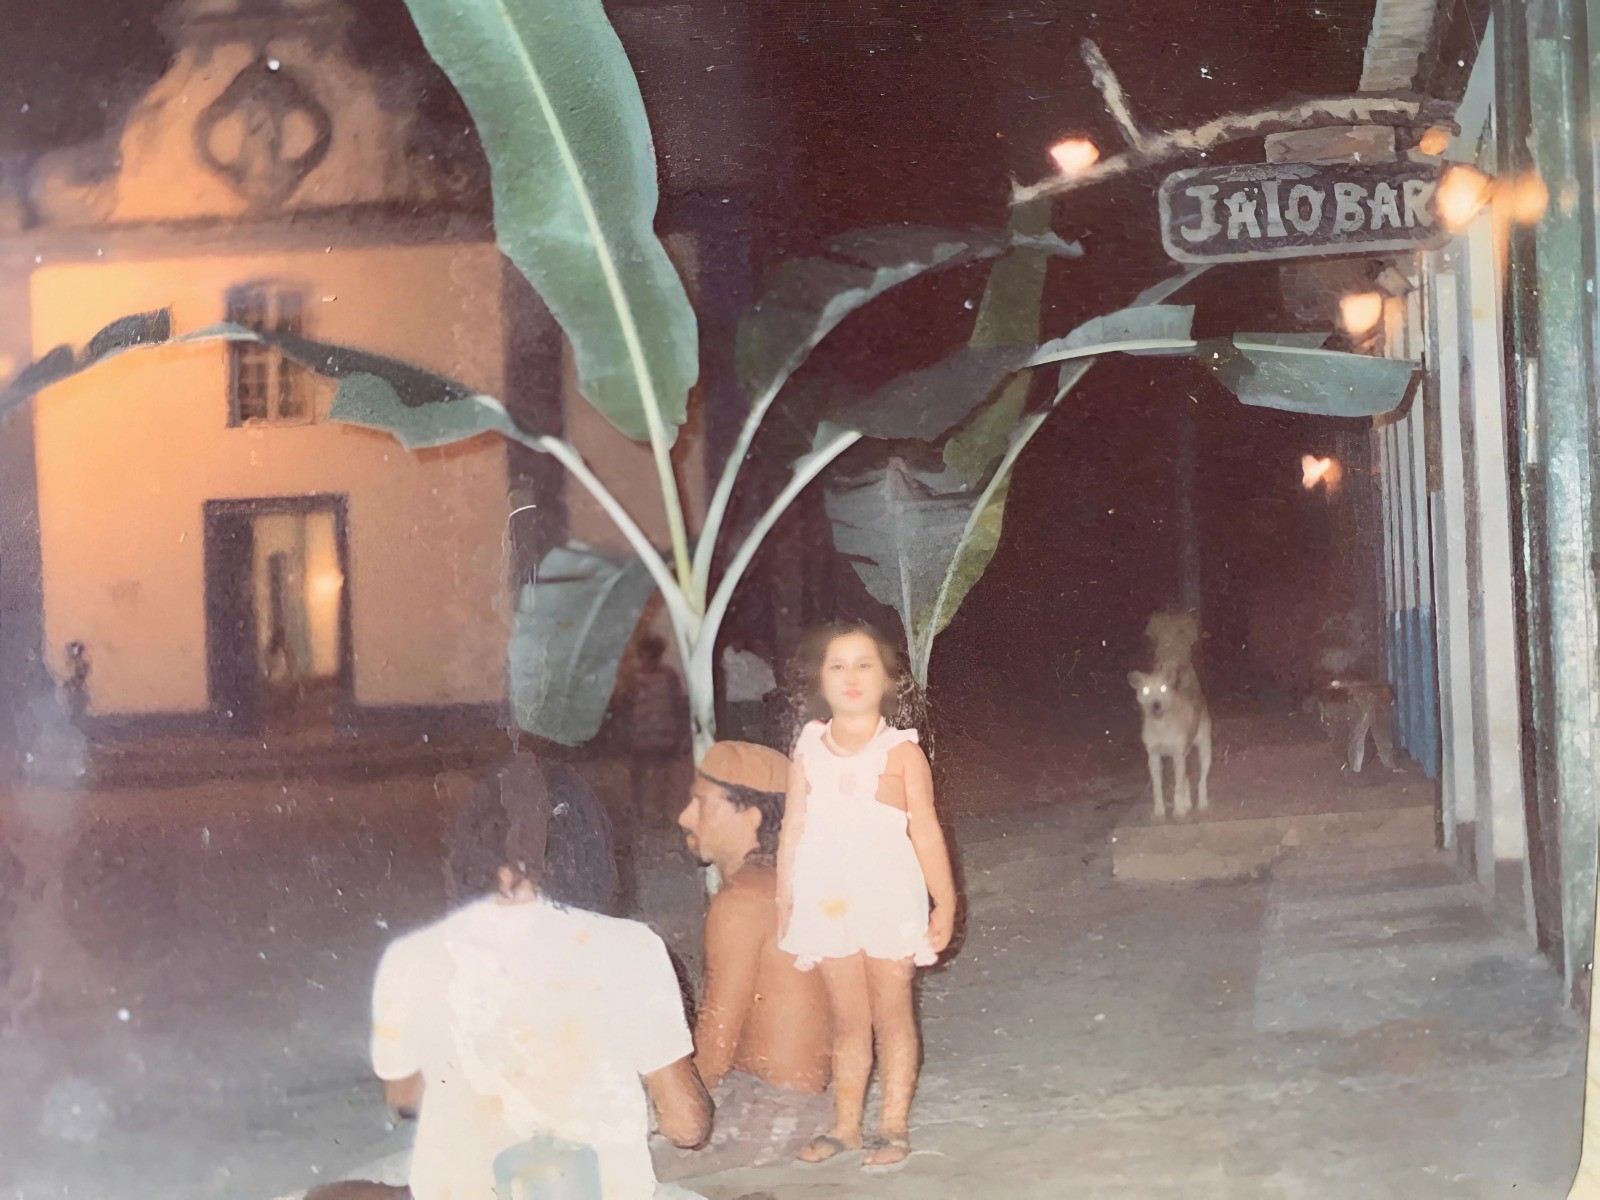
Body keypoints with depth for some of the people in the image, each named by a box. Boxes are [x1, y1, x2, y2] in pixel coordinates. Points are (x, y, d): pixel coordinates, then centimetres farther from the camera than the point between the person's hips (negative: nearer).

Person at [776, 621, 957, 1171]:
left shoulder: (900, 751, -3)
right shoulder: (809, 751, 5)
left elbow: (926, 831, -3)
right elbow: (792, 831, 9)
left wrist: (945, 904, -5)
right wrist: (784, 905, 9)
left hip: (889, 900, -3)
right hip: (829, 902, 3)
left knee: (892, 1016, 6)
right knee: (847, 1021, 11)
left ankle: (894, 1125, 14)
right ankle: (845, 1125, 19)